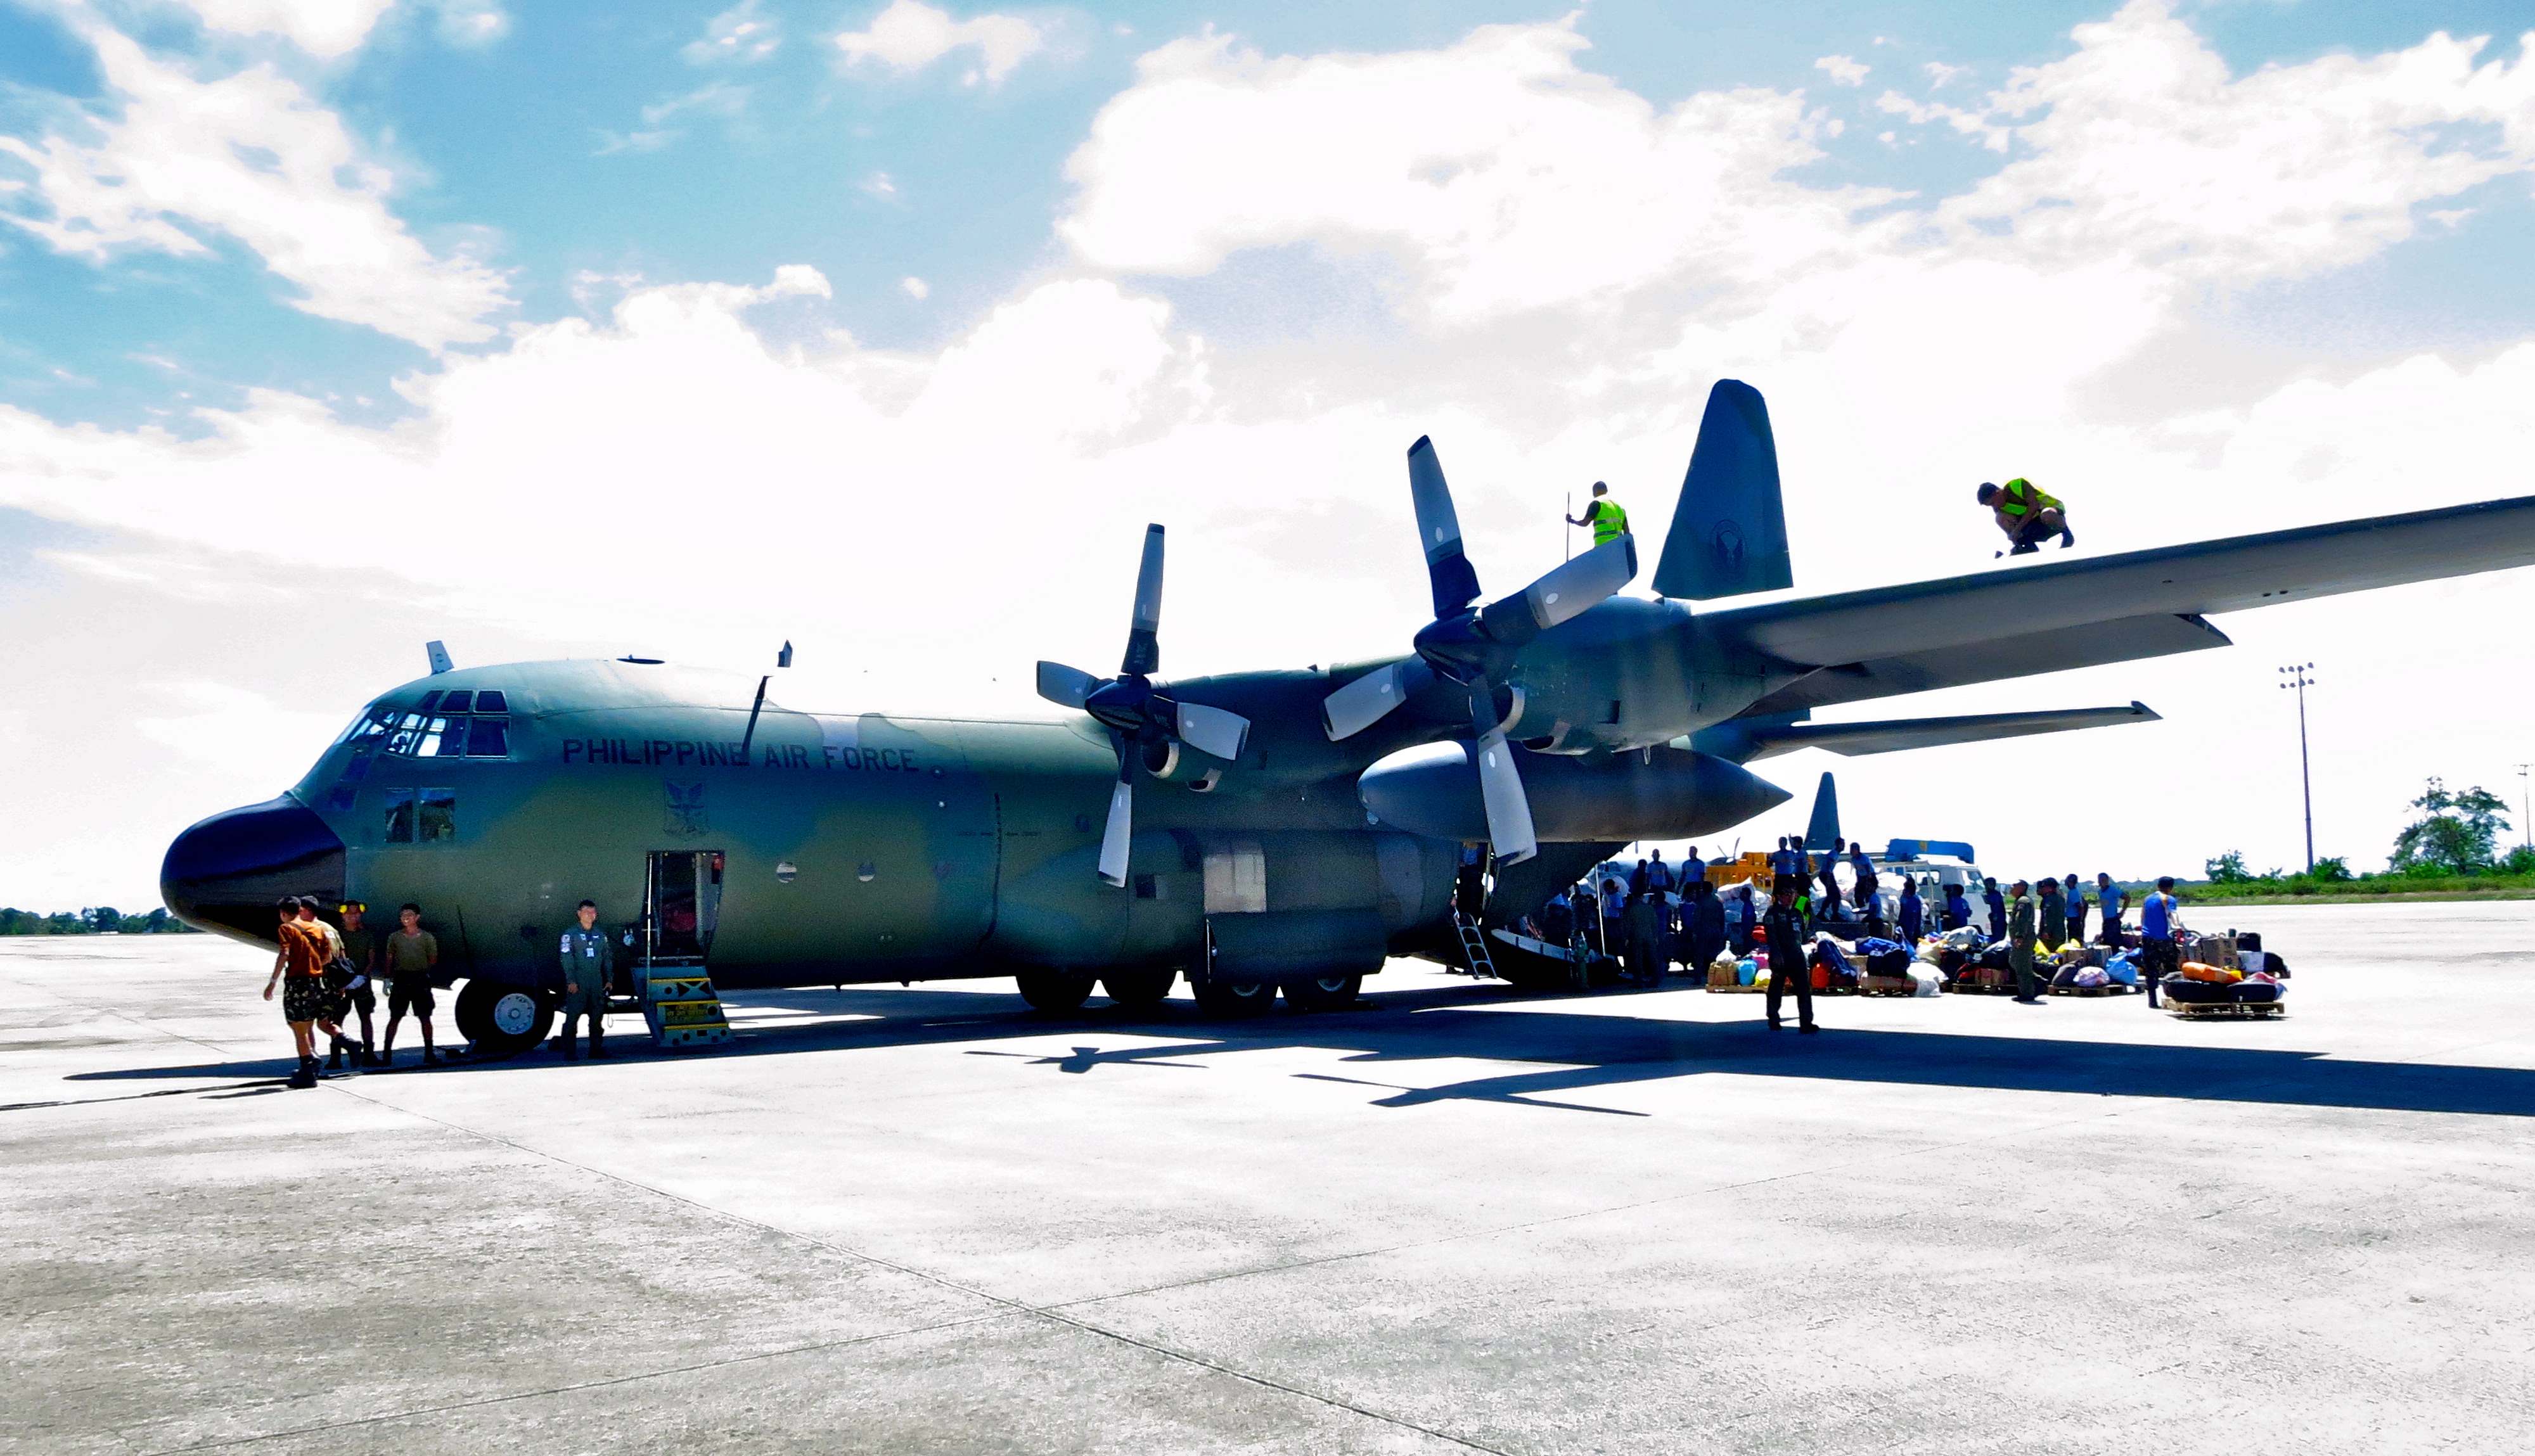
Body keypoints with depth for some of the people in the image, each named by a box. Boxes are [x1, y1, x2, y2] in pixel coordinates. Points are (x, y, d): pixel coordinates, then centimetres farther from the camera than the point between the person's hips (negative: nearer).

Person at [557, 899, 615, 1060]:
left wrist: (609, 979, 11)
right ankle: (569, 1051, -2)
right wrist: (571, 981, -16)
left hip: (597, 983, 5)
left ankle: (596, 1049, 12)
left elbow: (607, 958, 19)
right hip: (578, 984, -5)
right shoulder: (571, 934, 0)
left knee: (597, 1017, 6)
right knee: (572, 1017, -6)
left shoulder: (601, 935, 16)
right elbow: (567, 958, -7)